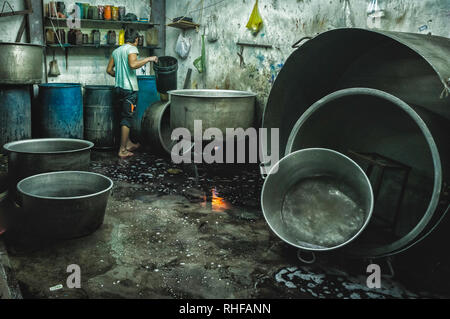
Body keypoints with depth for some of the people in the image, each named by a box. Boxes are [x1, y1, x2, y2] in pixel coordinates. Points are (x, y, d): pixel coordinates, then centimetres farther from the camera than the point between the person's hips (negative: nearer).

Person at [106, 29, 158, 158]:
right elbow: (133, 64, -25)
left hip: (119, 88, 8)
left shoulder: (116, 51, 17)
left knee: (125, 116, 18)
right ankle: (122, 150, -3)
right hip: (129, 88, -8)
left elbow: (109, 70, 17)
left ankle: (128, 143, 28)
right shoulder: (132, 48, -7)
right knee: (127, 118, -5)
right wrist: (148, 59, -15)